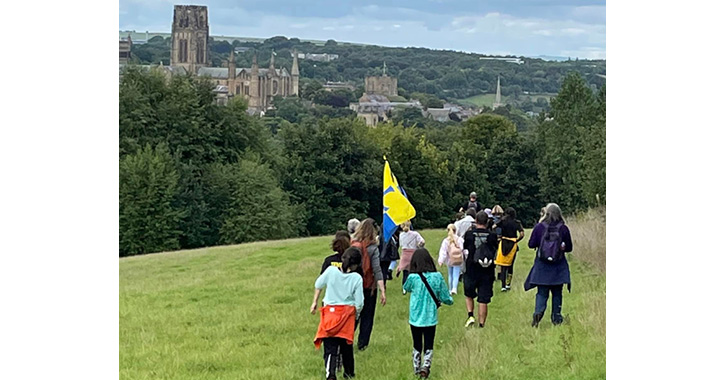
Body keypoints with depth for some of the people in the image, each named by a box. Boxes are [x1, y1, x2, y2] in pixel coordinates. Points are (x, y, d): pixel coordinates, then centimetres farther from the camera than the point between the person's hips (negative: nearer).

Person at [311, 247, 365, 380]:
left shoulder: (331, 270, -6)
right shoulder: (357, 278, -9)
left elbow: (318, 285, 9)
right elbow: (359, 303, -7)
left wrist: (314, 302, 25)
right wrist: (356, 314, 14)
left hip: (330, 312, 0)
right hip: (347, 314, 0)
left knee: (330, 348, -1)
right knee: (346, 345, 19)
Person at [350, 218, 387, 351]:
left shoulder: (351, 245, -5)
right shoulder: (373, 248, -14)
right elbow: (377, 270, -18)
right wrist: (382, 291, -18)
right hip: (369, 286, -3)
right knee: (367, 316, 12)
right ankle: (362, 344, 15)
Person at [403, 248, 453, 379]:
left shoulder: (413, 278, -14)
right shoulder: (437, 277, -10)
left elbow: (406, 288, 9)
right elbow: (445, 298, -3)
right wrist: (450, 300, 18)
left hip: (415, 318, 0)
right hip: (431, 318, 0)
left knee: (417, 346, 17)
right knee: (428, 346, 10)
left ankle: (417, 368, 25)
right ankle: (426, 366, -9)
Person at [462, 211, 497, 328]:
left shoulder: (469, 234, -7)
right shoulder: (492, 236, -5)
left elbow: (464, 249, 5)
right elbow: (495, 251, 6)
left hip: (471, 271, 0)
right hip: (487, 272, 0)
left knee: (469, 295, 22)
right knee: (483, 300, 5)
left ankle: (470, 316, 5)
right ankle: (481, 324, 6)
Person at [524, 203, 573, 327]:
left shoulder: (539, 227, -8)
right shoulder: (564, 228, -8)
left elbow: (531, 244, -2)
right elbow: (569, 247, 1)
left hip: (542, 266, 0)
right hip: (558, 267, 0)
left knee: (542, 293, 5)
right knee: (557, 293, 13)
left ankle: (538, 312, -18)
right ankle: (556, 318, 15)